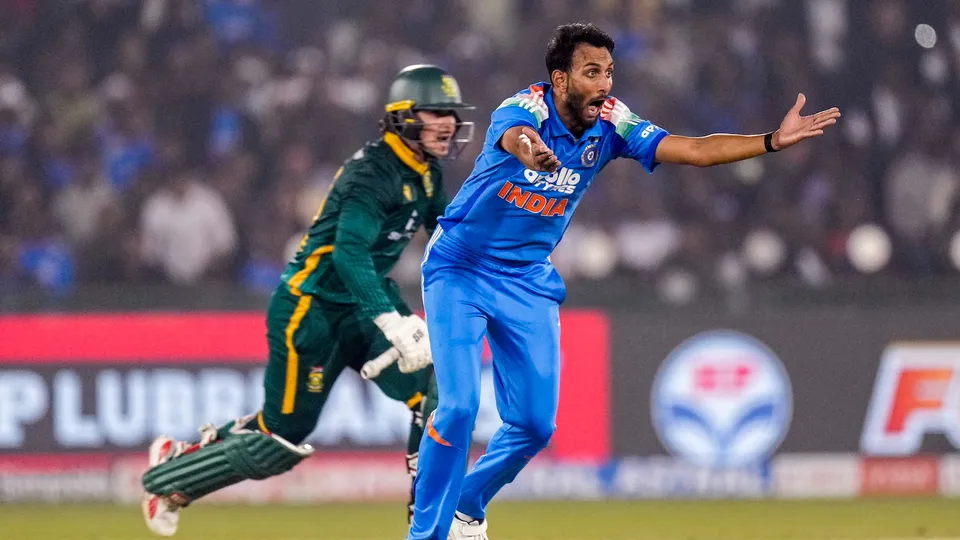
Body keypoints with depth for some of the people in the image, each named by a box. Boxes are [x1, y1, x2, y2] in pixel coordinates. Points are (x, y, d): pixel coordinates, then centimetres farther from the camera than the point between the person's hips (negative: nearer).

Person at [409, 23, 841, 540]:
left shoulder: (609, 124, -9)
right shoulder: (524, 108, -24)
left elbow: (693, 150, -12)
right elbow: (513, 136, -49)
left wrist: (774, 141, -24)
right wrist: (528, 149, -74)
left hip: (528, 280, 5)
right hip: (460, 268, -5)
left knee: (535, 424, 2)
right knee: (458, 405, -17)